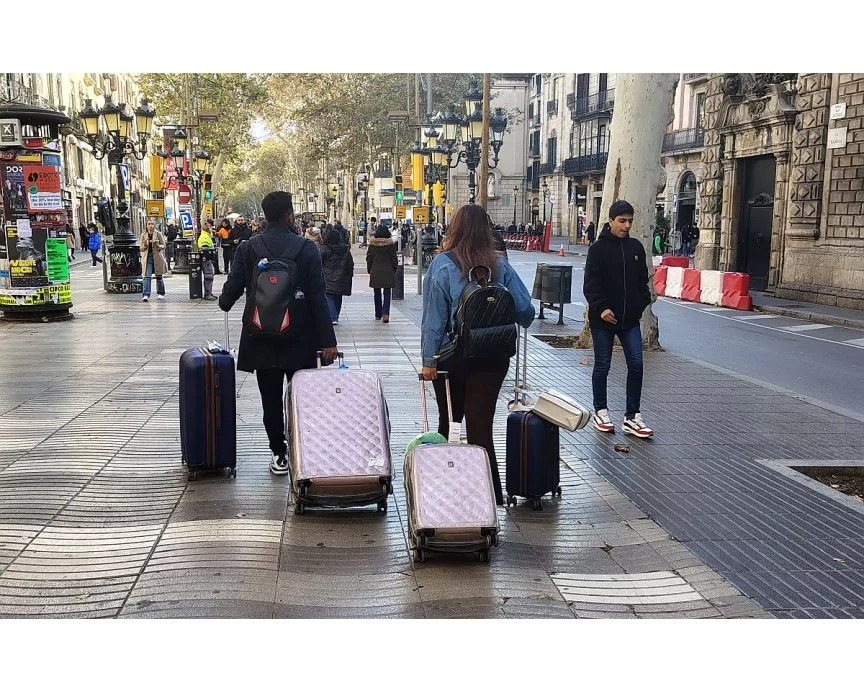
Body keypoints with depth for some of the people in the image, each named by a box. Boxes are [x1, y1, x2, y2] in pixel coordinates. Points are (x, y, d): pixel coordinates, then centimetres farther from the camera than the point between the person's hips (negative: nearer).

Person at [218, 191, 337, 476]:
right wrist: (327, 341, -7)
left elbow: (233, 287, 1)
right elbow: (318, 298, -10)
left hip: (262, 339, 1)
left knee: (271, 400, 10)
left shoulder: (248, 248, -4)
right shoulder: (306, 248, -8)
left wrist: (224, 302, 26)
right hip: (300, 341, -1)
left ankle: (279, 455, 16)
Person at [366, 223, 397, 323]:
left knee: (377, 293, 13)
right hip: (388, 271, -2)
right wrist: (394, 270, 10)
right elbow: (394, 258, -2)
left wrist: (369, 270, 12)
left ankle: (378, 314, 20)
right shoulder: (390, 244, -6)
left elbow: (369, 258, 2)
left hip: (375, 272, 2)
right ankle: (385, 313, -16)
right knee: (387, 293, 0)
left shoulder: (372, 244, -2)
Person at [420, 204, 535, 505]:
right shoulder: (500, 266, -2)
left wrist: (428, 360, -5)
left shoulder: (442, 263, -7)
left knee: (448, 421, 16)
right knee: (481, 426, 3)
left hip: (452, 355, -1)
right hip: (493, 357, 1)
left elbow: (433, 316, -9)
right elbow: (525, 309, 0)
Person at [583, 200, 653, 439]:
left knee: (636, 364, -1)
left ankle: (632, 416, 7)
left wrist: (643, 303, 3)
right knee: (602, 366, 6)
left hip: (630, 319, 4)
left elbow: (642, 280, 15)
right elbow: (591, 284, -11)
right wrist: (601, 307, -21)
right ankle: (600, 412, 22)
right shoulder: (598, 248, -6)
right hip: (603, 319, -4)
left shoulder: (636, 247, 8)